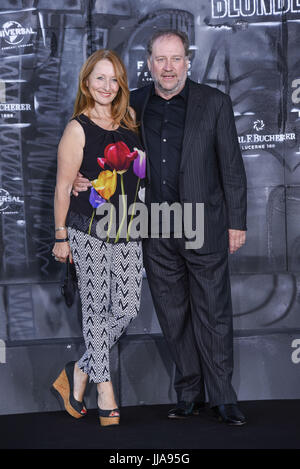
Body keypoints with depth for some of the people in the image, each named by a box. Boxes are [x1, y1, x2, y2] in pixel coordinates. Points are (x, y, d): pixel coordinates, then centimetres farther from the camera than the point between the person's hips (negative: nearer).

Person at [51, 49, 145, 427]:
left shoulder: (129, 121, 9)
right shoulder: (78, 129, -6)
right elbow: (63, 187, -5)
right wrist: (61, 236, -4)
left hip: (127, 232, 5)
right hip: (88, 232, -5)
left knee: (128, 308, 1)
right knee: (96, 309, 1)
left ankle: (79, 372, 18)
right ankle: (105, 394, 11)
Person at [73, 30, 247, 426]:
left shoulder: (214, 103, -1)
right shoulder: (132, 106, 6)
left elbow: (232, 166, 1)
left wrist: (236, 222, -2)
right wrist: (84, 179, -1)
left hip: (204, 227, -3)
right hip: (156, 232, 3)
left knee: (213, 314, 1)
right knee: (173, 317, 10)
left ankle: (222, 398, 11)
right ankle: (189, 394, 21)